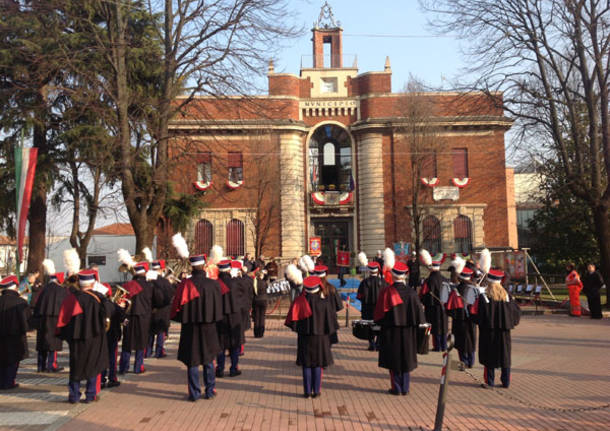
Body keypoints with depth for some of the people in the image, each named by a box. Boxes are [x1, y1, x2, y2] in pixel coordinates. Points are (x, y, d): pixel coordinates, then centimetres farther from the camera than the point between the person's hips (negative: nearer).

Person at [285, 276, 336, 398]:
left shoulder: (300, 301, -10)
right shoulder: (324, 302, -10)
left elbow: (294, 318, -8)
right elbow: (330, 319, -5)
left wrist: (297, 329, 7)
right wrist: (327, 332, 9)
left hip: (304, 337, 0)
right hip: (320, 336, 0)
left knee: (306, 365, 9)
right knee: (317, 364, 10)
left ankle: (307, 391, 11)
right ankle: (316, 391, 12)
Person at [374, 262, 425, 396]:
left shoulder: (387, 291, -12)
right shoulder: (411, 292, -3)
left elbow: (380, 312, -8)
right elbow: (418, 311, 1)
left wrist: (378, 322, 10)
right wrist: (414, 325, 13)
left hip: (391, 331, -3)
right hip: (408, 332, 3)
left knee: (393, 360, 8)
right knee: (406, 358, 13)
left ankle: (396, 388, 10)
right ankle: (405, 388, 17)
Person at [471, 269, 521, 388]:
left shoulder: (483, 297, -12)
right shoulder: (507, 296, 0)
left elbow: (474, 313, -12)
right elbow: (517, 311, 5)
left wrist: (480, 322, 6)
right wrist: (511, 323, 16)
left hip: (488, 332, -3)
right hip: (504, 332, 3)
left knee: (489, 356, 7)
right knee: (505, 356, 13)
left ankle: (490, 381, 10)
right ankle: (506, 381, 17)